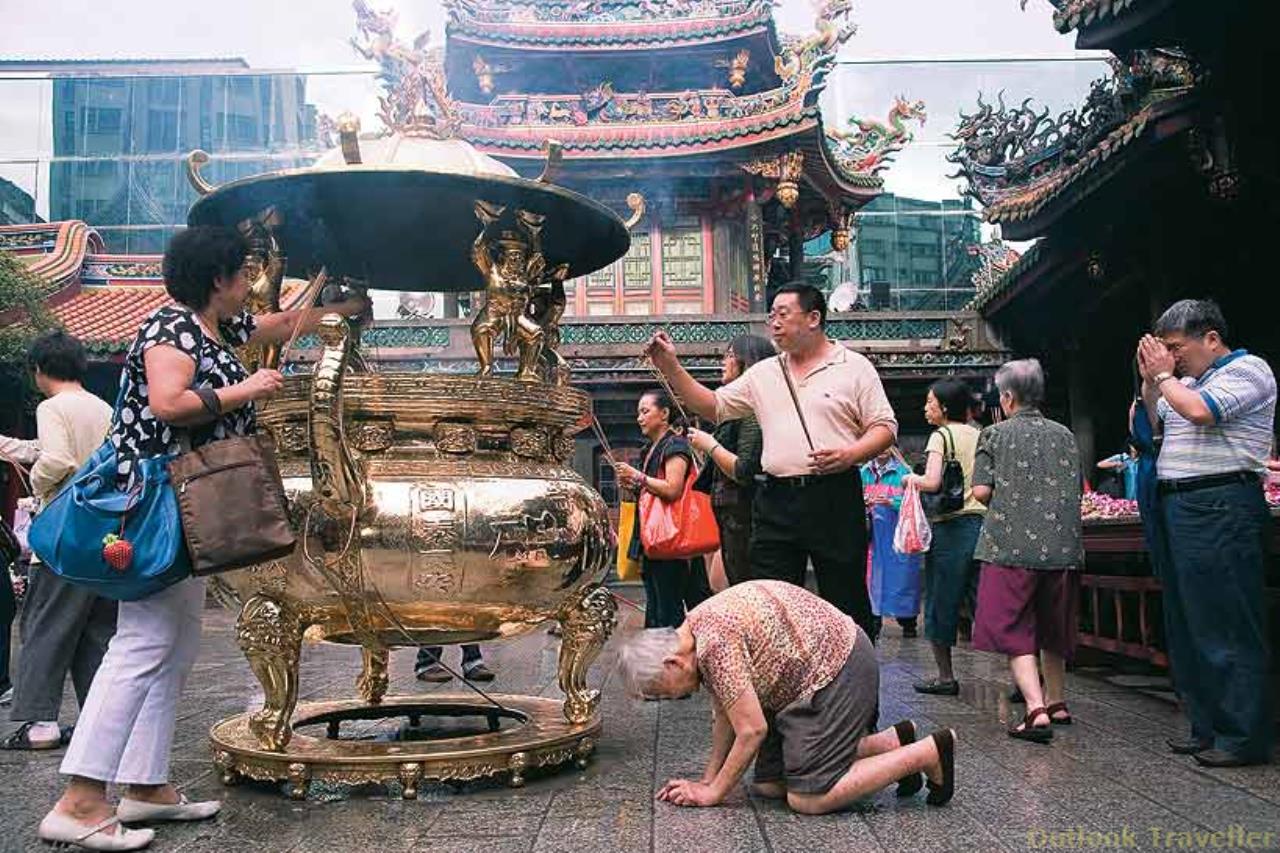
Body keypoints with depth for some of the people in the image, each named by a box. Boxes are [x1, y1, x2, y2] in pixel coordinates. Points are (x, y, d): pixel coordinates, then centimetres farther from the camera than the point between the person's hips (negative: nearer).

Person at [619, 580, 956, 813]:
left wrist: (713, 792, -8)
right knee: (767, 785, 10)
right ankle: (892, 742, 16)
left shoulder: (714, 643, -26)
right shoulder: (698, 631, 5)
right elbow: (724, 713, 15)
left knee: (808, 799, -12)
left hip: (839, 670, -10)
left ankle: (929, 753, -1)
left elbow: (752, 730, -20)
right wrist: (708, 779, 13)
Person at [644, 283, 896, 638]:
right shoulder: (763, 373, 15)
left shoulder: (854, 367, 3)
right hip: (777, 501, 4)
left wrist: (849, 455, -17)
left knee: (847, 602, 4)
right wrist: (671, 368, 4)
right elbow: (714, 405, 14)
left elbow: (885, 427, 1)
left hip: (835, 499, -4)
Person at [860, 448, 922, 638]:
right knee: (874, 575, 4)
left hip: (897, 534, -3)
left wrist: (891, 502, -22)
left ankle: (908, 622, 8)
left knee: (901, 575, -2)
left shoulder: (903, 472, -1)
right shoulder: (865, 472, 9)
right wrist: (863, 503, -13)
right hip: (873, 534, 3)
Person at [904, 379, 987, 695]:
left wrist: (910, 479, -1)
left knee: (942, 601, 4)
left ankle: (946, 677, 11)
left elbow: (932, 482, -19)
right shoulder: (980, 435, 12)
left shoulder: (941, 435, -7)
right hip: (983, 523, 6)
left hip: (950, 527, -6)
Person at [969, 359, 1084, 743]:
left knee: (1015, 634, -2)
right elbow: (1077, 491, 12)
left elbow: (981, 491, -8)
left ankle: (1036, 710, -15)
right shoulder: (1065, 435, 9)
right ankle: (1056, 703, 31)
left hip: (1011, 546, -5)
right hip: (1062, 548, 5)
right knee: (1053, 631, 20)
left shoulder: (995, 435, -2)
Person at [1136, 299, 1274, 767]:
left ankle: (1244, 737, 1)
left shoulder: (1248, 370, -5)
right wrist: (1150, 381, 13)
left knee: (1228, 628, -6)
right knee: (1187, 624, 12)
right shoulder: (1186, 382, 19)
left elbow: (1199, 411, -21)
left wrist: (1164, 375, -5)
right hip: (1177, 506, 9)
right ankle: (1207, 727, 21)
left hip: (1220, 508, -9)